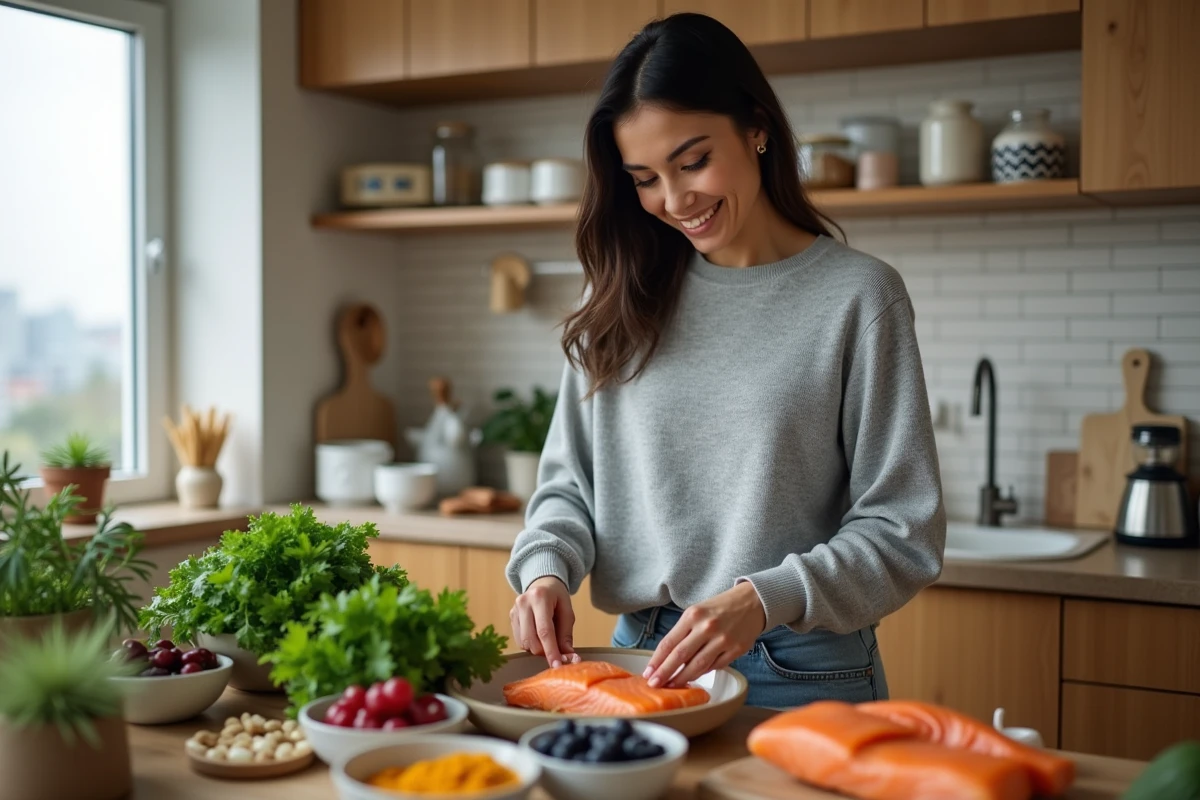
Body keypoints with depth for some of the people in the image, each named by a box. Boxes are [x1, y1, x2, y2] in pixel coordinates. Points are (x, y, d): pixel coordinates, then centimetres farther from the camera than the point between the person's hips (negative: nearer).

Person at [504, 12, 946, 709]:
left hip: (800, 676, -3)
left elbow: (904, 534, -10)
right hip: (642, 654, 4)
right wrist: (547, 568, -11)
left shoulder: (858, 295, -9)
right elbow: (569, 481, 9)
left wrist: (764, 600, -24)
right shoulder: (624, 297, 4)